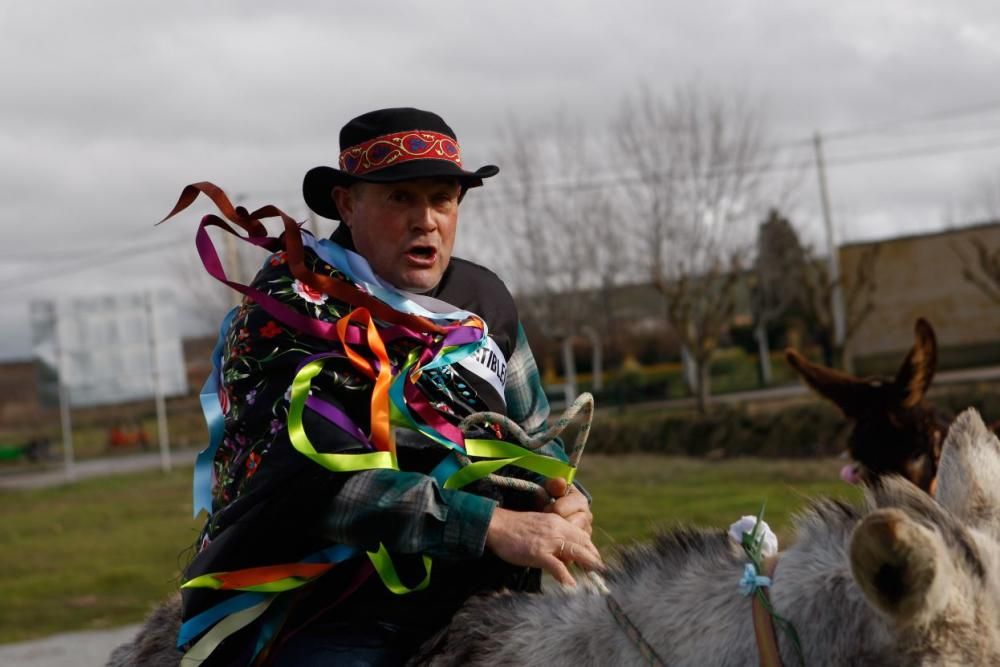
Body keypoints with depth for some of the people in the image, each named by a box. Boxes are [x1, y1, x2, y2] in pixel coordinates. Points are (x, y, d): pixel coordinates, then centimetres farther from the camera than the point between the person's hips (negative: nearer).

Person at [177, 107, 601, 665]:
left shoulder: (485, 300, 10)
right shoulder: (286, 315, -8)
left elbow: (534, 436, 22)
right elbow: (319, 479, -23)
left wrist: (567, 497, -2)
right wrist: (493, 526, -29)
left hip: (472, 598, 5)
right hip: (332, 621, -5)